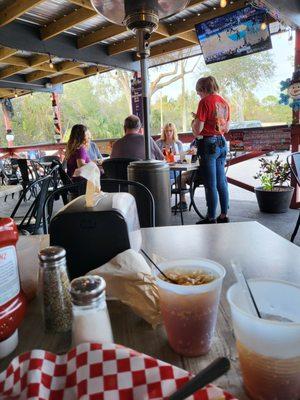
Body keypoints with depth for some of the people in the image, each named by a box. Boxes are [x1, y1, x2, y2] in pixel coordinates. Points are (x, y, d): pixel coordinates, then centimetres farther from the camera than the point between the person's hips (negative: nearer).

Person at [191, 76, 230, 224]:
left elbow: (198, 129, -14)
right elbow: (226, 128, 18)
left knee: (210, 184, -3)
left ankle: (211, 218, 4)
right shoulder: (224, 102, 12)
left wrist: (194, 122, 7)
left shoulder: (205, 102, -9)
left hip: (209, 143, -7)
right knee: (222, 182, 11)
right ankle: (224, 215, 19)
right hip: (222, 143, 7)